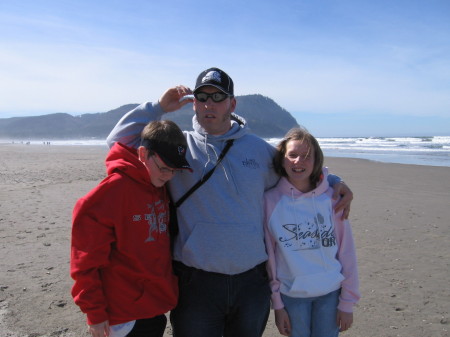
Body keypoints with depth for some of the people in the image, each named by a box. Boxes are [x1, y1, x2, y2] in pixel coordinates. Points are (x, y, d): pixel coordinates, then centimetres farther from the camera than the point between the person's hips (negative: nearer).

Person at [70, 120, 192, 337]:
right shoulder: (113, 190, -19)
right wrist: (95, 313, -12)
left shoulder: (161, 188, 2)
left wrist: (168, 289, 12)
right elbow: (86, 258, -16)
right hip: (127, 318, -6)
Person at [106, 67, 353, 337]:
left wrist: (335, 183, 10)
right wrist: (159, 107, -10)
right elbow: (119, 141, -2)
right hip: (195, 282, -2)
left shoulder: (260, 149, 5)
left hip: (251, 281, 3)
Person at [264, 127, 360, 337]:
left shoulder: (331, 198, -7)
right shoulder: (270, 201, -9)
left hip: (331, 293, 1)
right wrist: (277, 304, -1)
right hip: (292, 295, -1)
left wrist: (347, 302, 0)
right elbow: (268, 255, -4)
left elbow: (346, 252, -2)